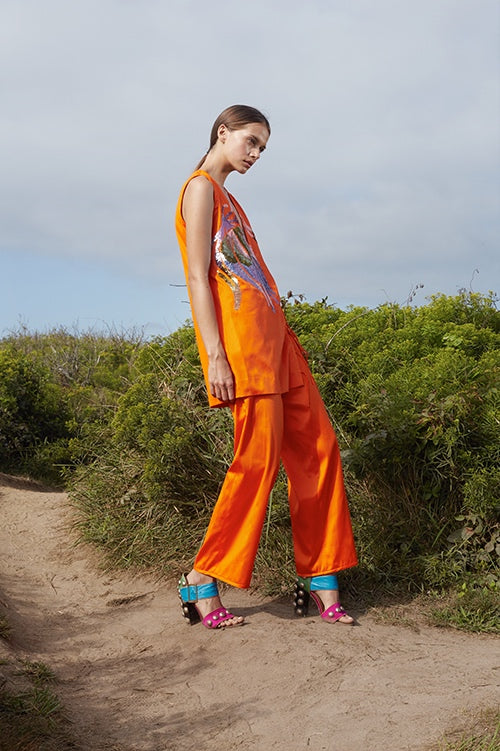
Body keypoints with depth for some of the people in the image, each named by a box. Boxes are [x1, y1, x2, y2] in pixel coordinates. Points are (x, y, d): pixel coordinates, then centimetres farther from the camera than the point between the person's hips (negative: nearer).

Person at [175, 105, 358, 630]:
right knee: (259, 458, -10)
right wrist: (214, 355, -18)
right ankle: (202, 581, 2)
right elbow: (198, 277, -11)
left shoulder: (225, 195, 25)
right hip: (239, 340, -9)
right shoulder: (201, 188, -2)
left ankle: (320, 581, 10)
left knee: (317, 447, 4)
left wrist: (275, 339, 16)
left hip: (272, 337, 9)